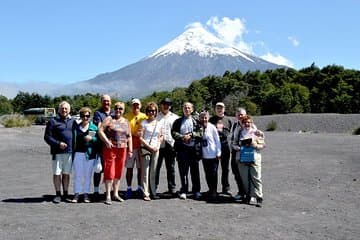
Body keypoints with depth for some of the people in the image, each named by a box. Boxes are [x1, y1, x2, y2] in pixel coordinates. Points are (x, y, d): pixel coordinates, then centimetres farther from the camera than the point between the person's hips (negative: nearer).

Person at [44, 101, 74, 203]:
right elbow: (47, 137, -3)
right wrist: (58, 144, -15)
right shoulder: (53, 122, 1)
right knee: (57, 173, -1)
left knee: (66, 174, 9)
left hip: (70, 152, 3)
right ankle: (58, 194, 9)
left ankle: (65, 194, 19)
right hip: (57, 152, -3)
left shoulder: (73, 121, 15)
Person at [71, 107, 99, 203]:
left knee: (88, 174, 5)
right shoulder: (76, 127, 7)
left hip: (90, 153, 0)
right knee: (78, 174, 1)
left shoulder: (94, 127, 4)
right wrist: (72, 151, 3)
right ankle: (76, 194, 6)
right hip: (78, 152, 1)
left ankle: (86, 194, 12)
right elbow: (73, 140, 10)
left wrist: (91, 138, -13)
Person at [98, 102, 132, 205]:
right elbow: (100, 131, -6)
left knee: (118, 173, 8)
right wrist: (106, 141, -18)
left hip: (122, 150, 4)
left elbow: (129, 137, 16)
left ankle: (115, 194, 18)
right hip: (110, 149, -4)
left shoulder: (126, 122, 16)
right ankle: (108, 196, -1)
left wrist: (130, 150, 9)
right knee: (109, 172, -6)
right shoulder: (109, 119, 3)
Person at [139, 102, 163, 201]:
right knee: (145, 172, -5)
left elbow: (161, 136, 18)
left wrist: (157, 145, 1)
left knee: (153, 172, 8)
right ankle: (146, 194, -3)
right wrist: (149, 146, -10)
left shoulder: (158, 123, 13)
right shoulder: (144, 123, 0)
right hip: (145, 149, -4)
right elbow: (140, 137, -5)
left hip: (155, 150, 4)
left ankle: (152, 192, 14)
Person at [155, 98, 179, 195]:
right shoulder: (156, 116, 9)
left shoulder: (175, 117, 11)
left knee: (171, 168, 6)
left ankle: (172, 188, 15)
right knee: (155, 168, 3)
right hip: (157, 145, 0)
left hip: (170, 146, 1)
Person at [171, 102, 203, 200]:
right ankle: (184, 191, 9)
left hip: (193, 148, 0)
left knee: (195, 170, 4)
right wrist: (183, 137, -12)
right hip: (182, 148, 0)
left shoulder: (196, 121, 10)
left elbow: (200, 133, 2)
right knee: (183, 171, 1)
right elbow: (173, 133, 1)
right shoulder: (178, 121, 11)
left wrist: (191, 135, -12)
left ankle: (196, 191, 14)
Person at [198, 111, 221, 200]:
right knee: (207, 174, 11)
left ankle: (214, 191, 11)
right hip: (204, 155, 4)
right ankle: (211, 190, 24)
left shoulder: (212, 127, -8)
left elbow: (217, 140, -4)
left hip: (213, 155, -4)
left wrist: (218, 153, -6)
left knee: (213, 174, -1)